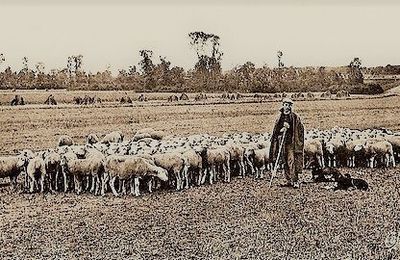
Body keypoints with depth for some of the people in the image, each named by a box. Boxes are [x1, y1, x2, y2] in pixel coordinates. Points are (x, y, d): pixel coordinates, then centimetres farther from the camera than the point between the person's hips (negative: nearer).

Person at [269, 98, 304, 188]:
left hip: (292, 142, -4)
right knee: (285, 162, 6)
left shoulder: (295, 117, 2)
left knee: (292, 161, -13)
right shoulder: (280, 117, 12)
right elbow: (276, 130, 15)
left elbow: (300, 129, 2)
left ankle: (295, 181, -12)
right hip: (282, 142, 4)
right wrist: (281, 130, -7)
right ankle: (289, 181, 13)